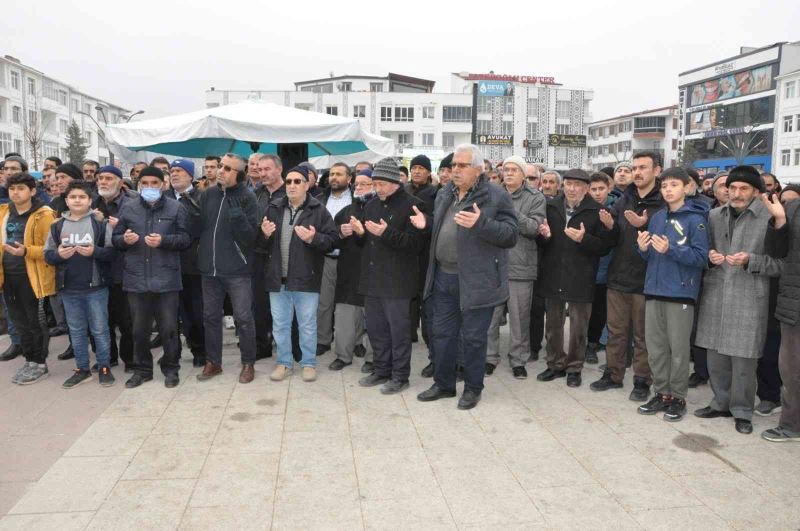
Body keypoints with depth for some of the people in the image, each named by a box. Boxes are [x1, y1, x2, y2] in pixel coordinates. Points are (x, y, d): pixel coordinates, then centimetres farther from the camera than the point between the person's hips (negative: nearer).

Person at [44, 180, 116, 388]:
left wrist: (94, 251, -22)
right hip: (68, 288, 4)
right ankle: (82, 369, 24)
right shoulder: (57, 226, 7)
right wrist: (58, 254, -12)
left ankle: (104, 367, 17)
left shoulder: (101, 223, -3)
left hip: (96, 287, -4)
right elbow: (47, 255, 9)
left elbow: (112, 252, -6)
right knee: (76, 330, 13)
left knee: (99, 329, 5)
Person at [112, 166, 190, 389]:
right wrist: (124, 239, -11)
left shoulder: (176, 208, 2)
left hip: (166, 278, -2)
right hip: (136, 278, 2)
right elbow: (115, 238, 11)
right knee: (139, 328, 12)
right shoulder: (127, 208, 8)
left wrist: (163, 240, -18)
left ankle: (171, 368, 20)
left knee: (169, 327, 4)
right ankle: (142, 368, 27)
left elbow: (185, 238, -2)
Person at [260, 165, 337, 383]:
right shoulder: (273, 208, 8)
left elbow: (331, 239, -8)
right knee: (280, 324, 12)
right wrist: (265, 234, -8)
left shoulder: (319, 210, -4)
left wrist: (313, 239, -25)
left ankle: (308, 363, 22)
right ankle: (284, 362, 27)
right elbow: (261, 243, 14)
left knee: (307, 324, 7)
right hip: (278, 277, 4)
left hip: (305, 278, -4)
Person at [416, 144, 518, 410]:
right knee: (442, 332, 14)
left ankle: (473, 388, 23)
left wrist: (481, 223, -29)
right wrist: (427, 225, 5)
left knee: (473, 337, 4)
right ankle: (443, 384, 31)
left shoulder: (496, 196, -9)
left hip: (476, 280, -6)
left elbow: (511, 235, -16)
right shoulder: (444, 194, 13)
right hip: (443, 276, 7)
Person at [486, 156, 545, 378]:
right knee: (490, 315, 8)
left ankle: (518, 360, 22)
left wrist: (510, 211, -19)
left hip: (521, 266, -2)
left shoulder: (536, 198, 1)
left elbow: (534, 228, -11)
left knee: (520, 317, 7)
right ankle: (490, 357, 22)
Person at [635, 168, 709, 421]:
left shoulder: (695, 219, -7)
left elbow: (701, 257, -14)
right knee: (655, 347, 10)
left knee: (678, 348, 3)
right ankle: (661, 393, 23)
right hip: (654, 290, 6)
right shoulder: (657, 217, 10)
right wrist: (643, 248, -7)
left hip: (680, 293, -5)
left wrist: (670, 249, -23)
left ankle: (678, 397, 17)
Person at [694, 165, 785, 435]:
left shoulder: (769, 218, -4)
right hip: (715, 294, 4)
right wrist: (711, 257, -2)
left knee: (743, 358, 1)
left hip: (749, 297, -4)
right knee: (715, 355, 12)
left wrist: (750, 260, -18)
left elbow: (778, 263, -3)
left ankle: (742, 411, 18)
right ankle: (721, 403, 29)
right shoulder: (714, 216, 10)